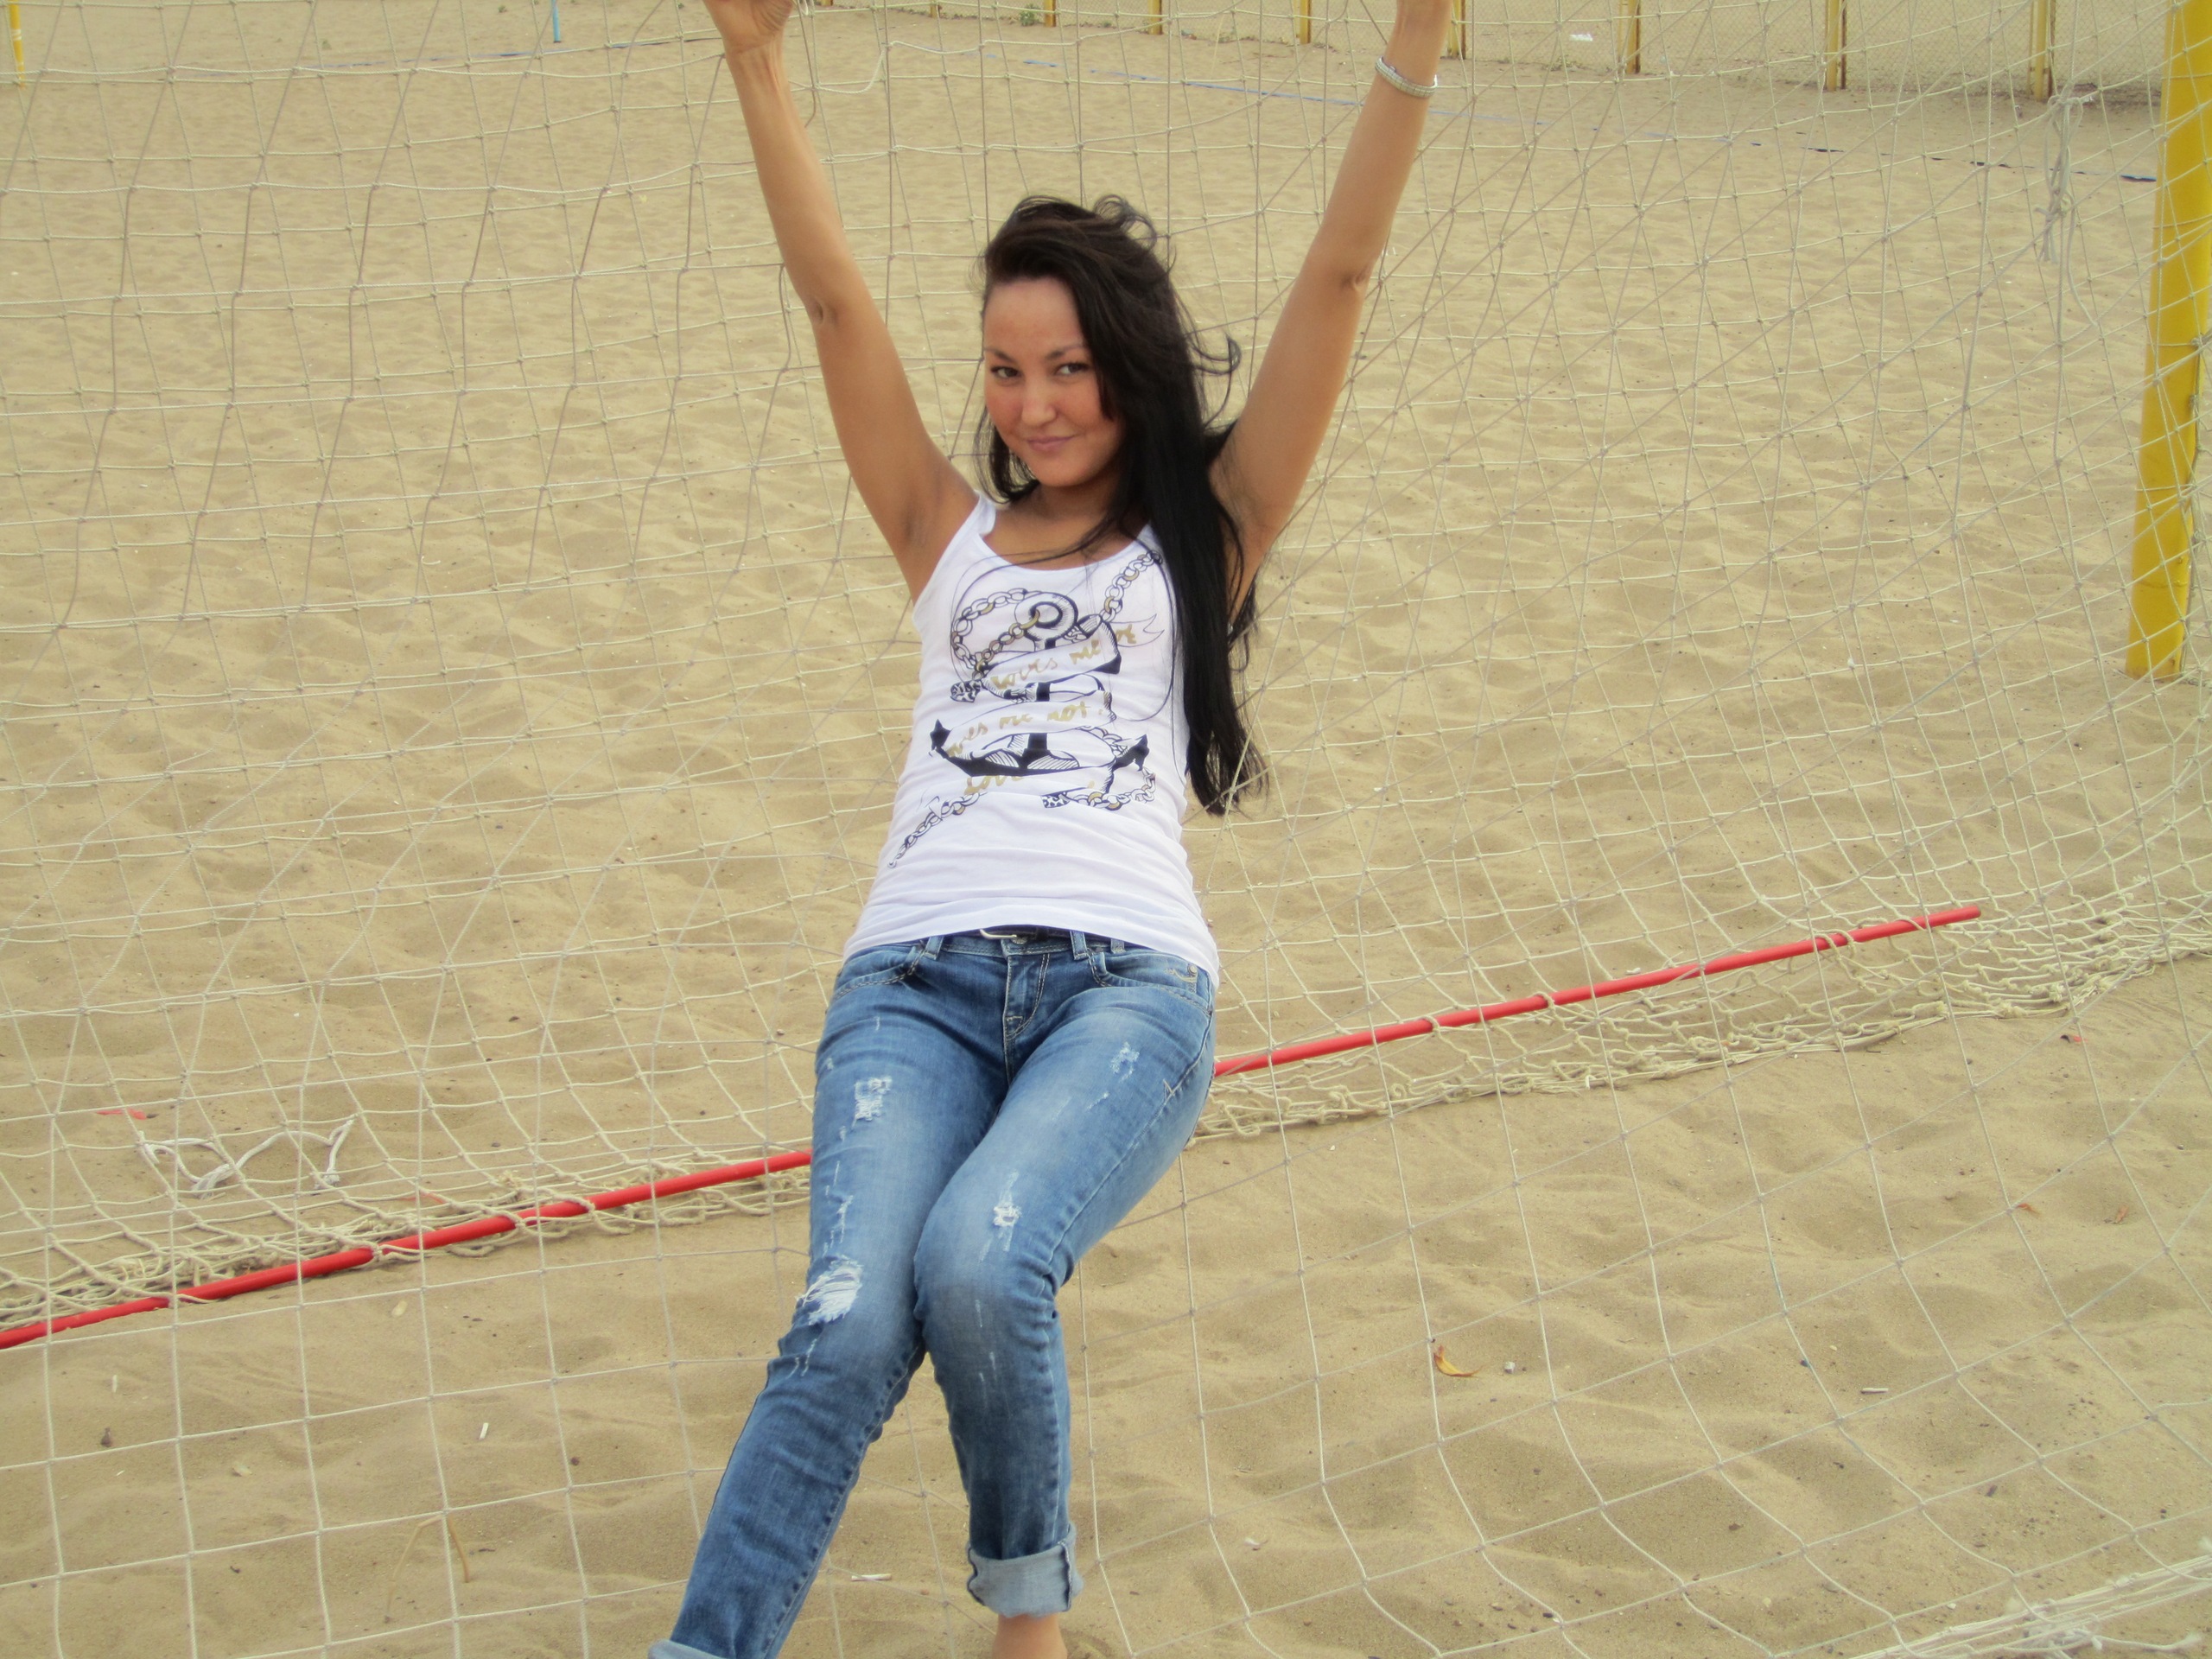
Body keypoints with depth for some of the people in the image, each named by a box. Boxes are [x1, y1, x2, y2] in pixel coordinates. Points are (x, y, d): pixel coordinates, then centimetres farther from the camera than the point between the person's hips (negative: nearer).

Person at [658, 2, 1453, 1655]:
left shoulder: (1202, 539, 17)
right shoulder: (954, 540, 23)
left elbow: (1339, 274, 9)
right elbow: (835, 295, 16)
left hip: (1125, 979, -2)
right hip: (916, 977, 2)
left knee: (981, 1266, -30)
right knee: (850, 1323, -25)